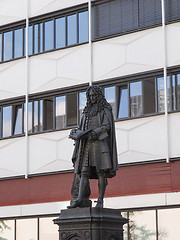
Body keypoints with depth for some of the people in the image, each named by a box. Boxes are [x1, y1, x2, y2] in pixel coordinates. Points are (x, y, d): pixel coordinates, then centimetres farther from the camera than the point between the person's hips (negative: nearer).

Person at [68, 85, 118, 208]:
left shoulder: (105, 109, 7)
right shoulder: (88, 111, 25)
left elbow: (106, 126, -8)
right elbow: (82, 129, 19)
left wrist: (94, 133, -22)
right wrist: (78, 134, -4)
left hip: (100, 142, -5)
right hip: (87, 145, 5)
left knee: (101, 172, -9)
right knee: (84, 172, -7)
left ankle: (100, 201, -9)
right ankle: (79, 200, -17)